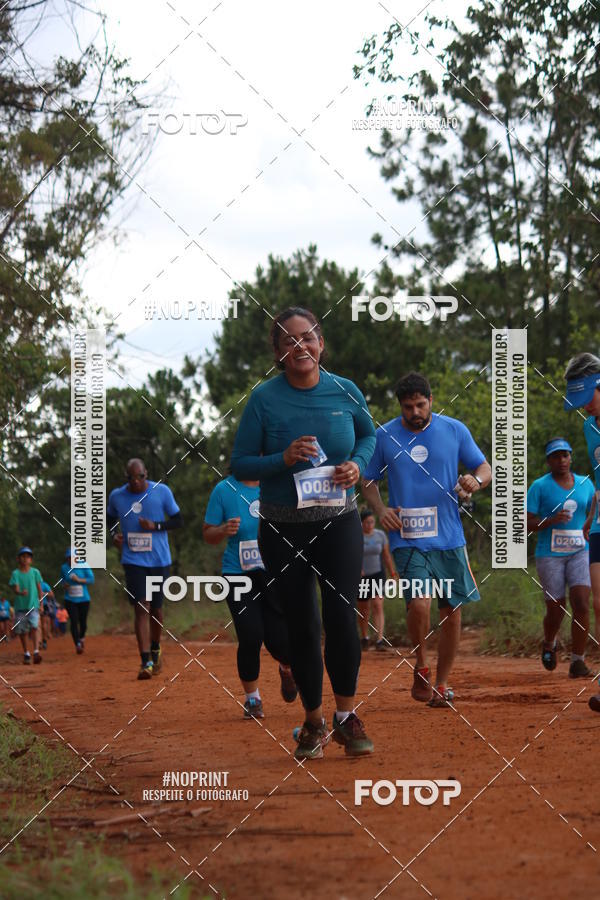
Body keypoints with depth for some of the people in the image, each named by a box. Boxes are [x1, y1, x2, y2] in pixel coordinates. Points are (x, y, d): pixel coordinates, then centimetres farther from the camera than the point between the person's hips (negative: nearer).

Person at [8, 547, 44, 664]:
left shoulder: (35, 572, 3)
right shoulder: (15, 573, -1)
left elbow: (39, 589, 8)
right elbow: (15, 589, -11)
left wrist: (41, 604, 6)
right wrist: (21, 593, -33)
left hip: (33, 605, -1)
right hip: (20, 606, 1)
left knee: (34, 627, -18)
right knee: (22, 631, 7)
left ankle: (36, 652, -25)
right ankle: (26, 654, 21)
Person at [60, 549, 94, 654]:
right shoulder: (64, 568, 5)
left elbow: (91, 579, -5)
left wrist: (79, 580, -18)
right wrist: (64, 584, -2)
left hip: (83, 599, -1)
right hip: (70, 600, 1)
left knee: (83, 621, 4)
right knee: (74, 621, -14)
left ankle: (82, 637, 36)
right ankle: (77, 644, -17)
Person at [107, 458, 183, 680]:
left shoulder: (162, 491, -5)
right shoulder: (117, 496, -1)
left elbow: (178, 521, 1)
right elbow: (111, 518, 18)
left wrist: (155, 526, -15)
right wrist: (114, 535, -3)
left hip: (159, 560, 0)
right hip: (133, 560, 0)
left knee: (155, 609, 10)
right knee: (141, 608, -12)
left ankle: (155, 649, 37)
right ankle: (146, 662, -16)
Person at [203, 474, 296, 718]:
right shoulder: (224, 489, -1)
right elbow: (207, 533, 5)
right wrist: (224, 530, -17)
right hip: (239, 574, -1)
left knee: (280, 641, -4)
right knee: (251, 636, -14)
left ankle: (287, 669, 35)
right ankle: (252, 698, 9)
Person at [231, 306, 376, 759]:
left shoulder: (346, 392, -2)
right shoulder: (264, 398, -8)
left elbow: (368, 434, 17)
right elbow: (240, 465, -4)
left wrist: (357, 464, -4)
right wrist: (284, 459, -21)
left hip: (339, 522, 1)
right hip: (283, 530, 0)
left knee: (341, 617, -10)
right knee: (302, 624, 4)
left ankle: (346, 716, 8)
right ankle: (314, 722, 19)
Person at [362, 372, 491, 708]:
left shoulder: (455, 430, 3)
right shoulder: (384, 436, 2)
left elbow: (485, 469, 8)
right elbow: (368, 481, 12)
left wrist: (476, 480, -15)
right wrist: (380, 508, -7)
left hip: (450, 538, 2)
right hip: (408, 539, -2)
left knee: (453, 611, 5)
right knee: (420, 604, -21)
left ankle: (442, 683, 22)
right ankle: (422, 668, 5)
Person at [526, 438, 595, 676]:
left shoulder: (585, 484, 9)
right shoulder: (539, 487, -3)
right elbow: (526, 524, -7)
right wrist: (551, 520, -22)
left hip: (579, 553, 2)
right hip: (549, 555, -2)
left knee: (582, 605, -14)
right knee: (556, 610, 1)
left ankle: (577, 663, -9)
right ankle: (549, 644, 35)